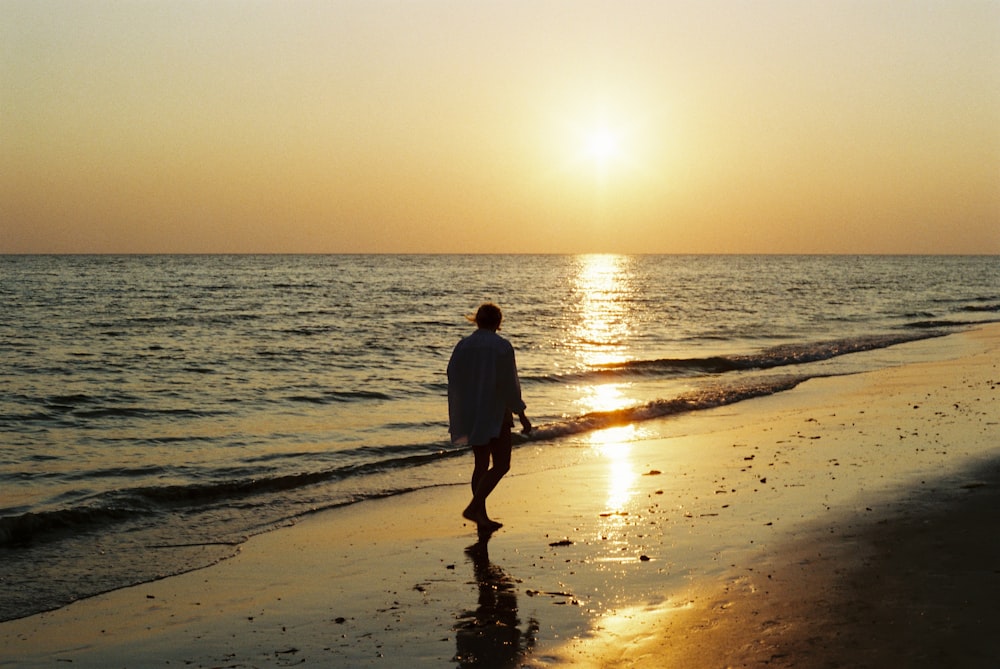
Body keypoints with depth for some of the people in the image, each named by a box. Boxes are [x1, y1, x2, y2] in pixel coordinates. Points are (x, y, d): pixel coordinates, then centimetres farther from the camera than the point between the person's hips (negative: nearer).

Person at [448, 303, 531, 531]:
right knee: (501, 465, 0)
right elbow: (509, 384, -12)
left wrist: (458, 417, 15)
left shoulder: (463, 346, 4)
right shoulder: (502, 346, -11)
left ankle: (482, 516, 14)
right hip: (495, 413, -6)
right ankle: (474, 507, -13)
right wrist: (521, 415, -5)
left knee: (481, 463, 13)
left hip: (470, 414, 6)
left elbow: (453, 381, 6)